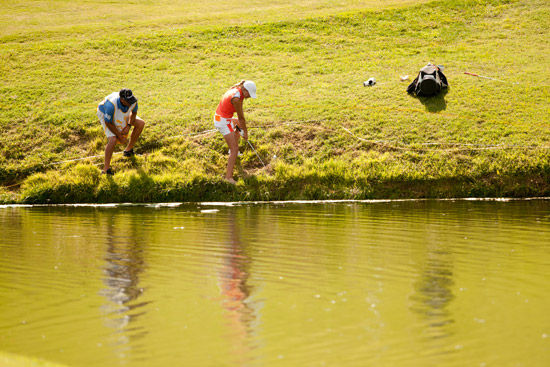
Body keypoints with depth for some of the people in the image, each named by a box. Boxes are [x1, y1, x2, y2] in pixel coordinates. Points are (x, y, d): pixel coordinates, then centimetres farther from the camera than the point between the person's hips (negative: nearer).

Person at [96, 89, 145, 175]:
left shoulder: (133, 101, -30)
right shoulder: (112, 105, -45)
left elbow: (134, 112, -4)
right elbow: (108, 123, -29)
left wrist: (128, 126, -17)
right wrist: (119, 136, -22)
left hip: (120, 115, 6)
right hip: (105, 114, -6)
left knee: (141, 123, -2)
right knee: (113, 140, -26)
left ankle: (129, 149, 15)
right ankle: (106, 169, -17)